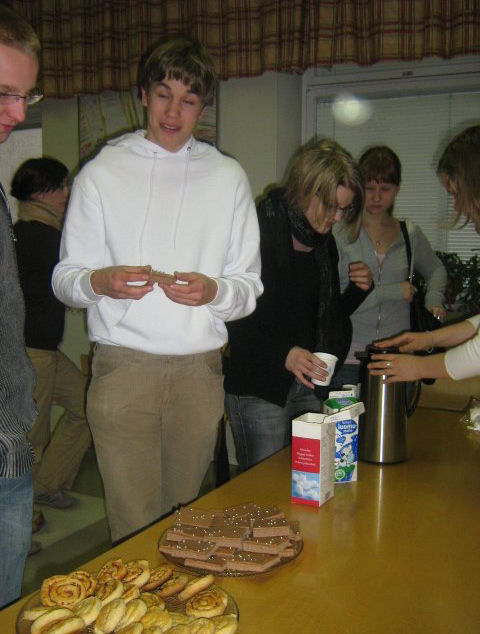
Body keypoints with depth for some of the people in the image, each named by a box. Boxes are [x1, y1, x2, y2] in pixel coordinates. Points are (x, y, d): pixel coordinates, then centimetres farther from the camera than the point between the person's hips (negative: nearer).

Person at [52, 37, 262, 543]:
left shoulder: (227, 178, 11)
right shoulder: (101, 173, 8)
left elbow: (250, 286, 9)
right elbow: (64, 278, 6)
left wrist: (215, 290, -14)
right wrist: (99, 282, -16)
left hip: (199, 369, 2)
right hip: (122, 366, -1)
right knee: (133, 525, -2)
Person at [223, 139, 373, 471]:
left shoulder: (324, 243, 10)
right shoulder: (260, 233, -13)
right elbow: (234, 318, -17)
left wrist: (359, 290, 1)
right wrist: (283, 354, -26)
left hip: (309, 384, 7)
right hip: (258, 390, -7)